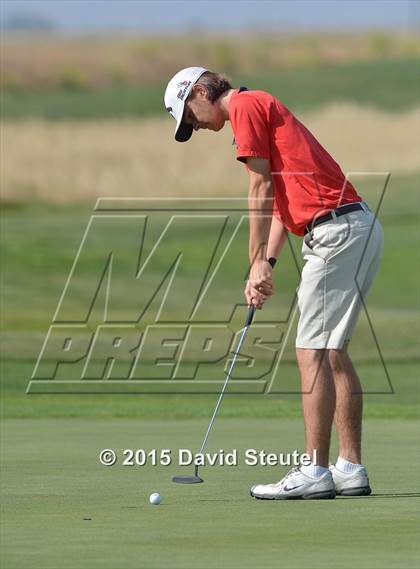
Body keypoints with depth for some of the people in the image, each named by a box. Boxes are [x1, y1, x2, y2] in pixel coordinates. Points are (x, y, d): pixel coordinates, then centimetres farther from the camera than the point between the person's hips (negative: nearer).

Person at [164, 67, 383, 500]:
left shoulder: (245, 105, -4)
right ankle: (350, 468, 13)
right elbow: (281, 199, 23)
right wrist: (267, 263, 14)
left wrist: (257, 264, -4)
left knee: (313, 353, -9)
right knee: (332, 353, 13)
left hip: (336, 231, -10)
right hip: (361, 227, 10)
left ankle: (315, 472, -9)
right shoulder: (263, 109, 26)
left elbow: (261, 188, -8)